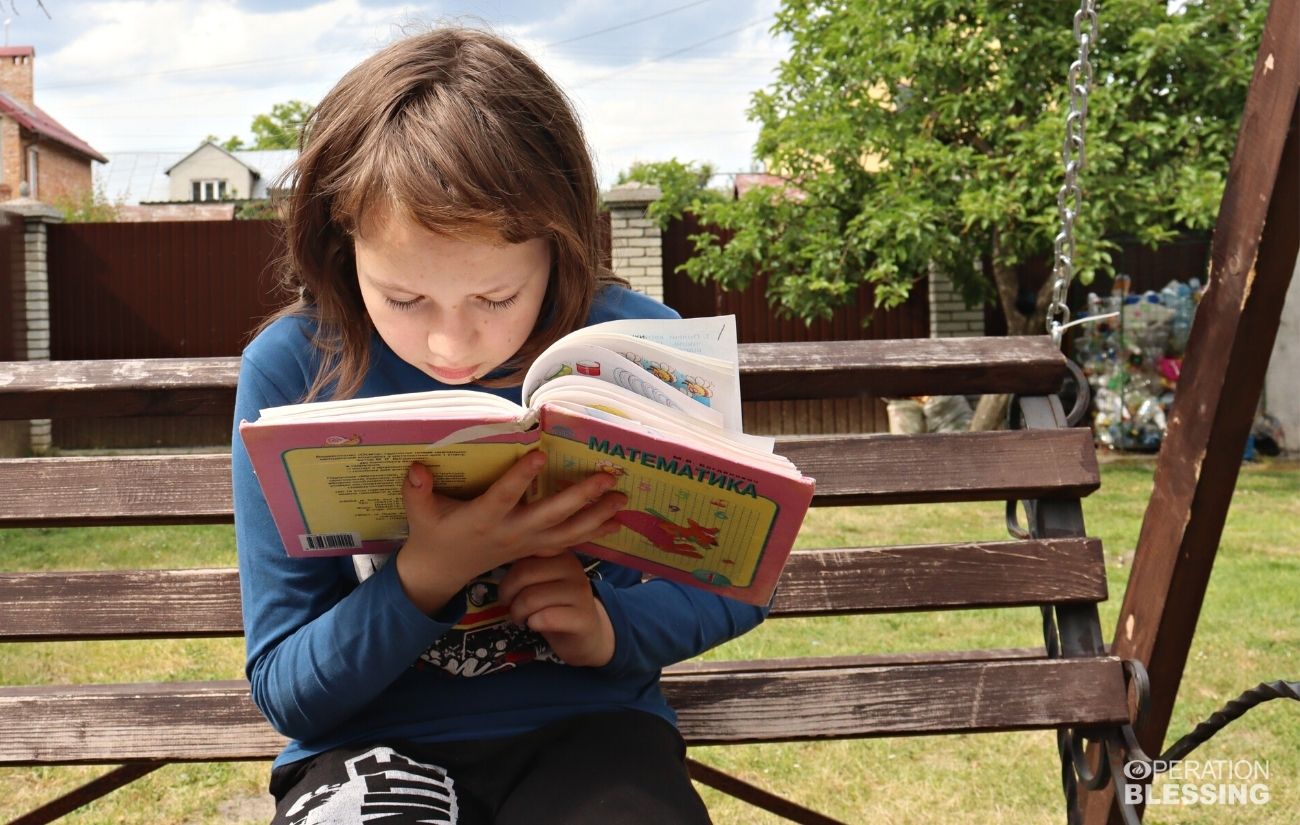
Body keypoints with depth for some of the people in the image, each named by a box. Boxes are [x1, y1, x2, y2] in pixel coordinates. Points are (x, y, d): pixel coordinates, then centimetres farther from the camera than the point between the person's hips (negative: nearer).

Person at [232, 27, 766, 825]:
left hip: (586, 725, 1)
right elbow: (284, 690, -6)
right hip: (370, 745, 0)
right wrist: (429, 574, -23)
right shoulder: (292, 370, -10)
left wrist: (615, 626, -13)